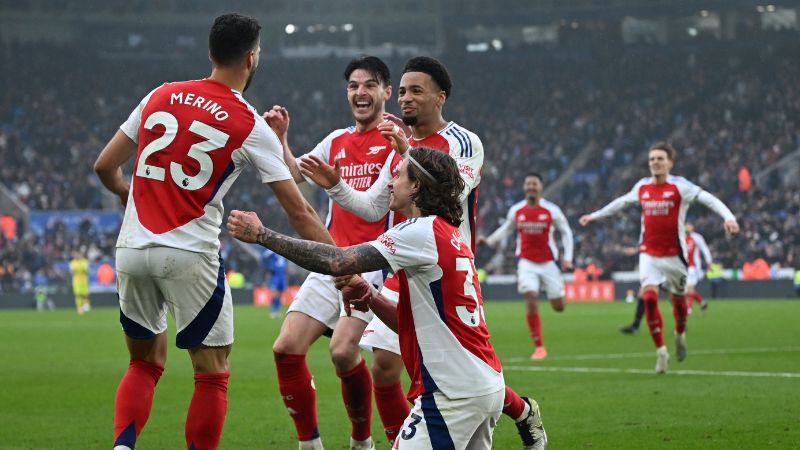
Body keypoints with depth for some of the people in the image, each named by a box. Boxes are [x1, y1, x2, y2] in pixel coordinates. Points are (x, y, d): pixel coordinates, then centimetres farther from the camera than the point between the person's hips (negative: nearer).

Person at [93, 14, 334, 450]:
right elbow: (299, 212, -3)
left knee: (145, 363, 19)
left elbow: (105, 166, 13)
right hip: (190, 256, -4)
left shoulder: (160, 97, 7)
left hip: (131, 250, 4)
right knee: (212, 376, 7)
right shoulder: (252, 127, -3)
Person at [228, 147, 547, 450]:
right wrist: (371, 298, 5)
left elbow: (337, 262, -20)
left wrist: (261, 235, -13)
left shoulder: (423, 232, -13)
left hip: (454, 392, -10)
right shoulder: (449, 235, 18)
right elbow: (411, 322, 22)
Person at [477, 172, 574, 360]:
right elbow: (505, 229, 17)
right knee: (531, 300, -17)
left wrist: (567, 258, -7)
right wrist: (488, 241, 2)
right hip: (526, 263, 1)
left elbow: (566, 232, 1)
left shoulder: (552, 210, -7)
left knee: (558, 307, 4)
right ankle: (539, 346, -10)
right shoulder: (516, 211, 0)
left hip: (548, 263, -1)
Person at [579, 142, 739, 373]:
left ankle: (680, 335, 40)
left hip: (674, 254, -2)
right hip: (649, 253, 2)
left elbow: (709, 199, -14)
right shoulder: (642, 187, 6)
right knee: (649, 296, -15)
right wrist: (595, 215, 34)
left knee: (678, 300, 9)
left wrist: (728, 217, -31)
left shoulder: (680, 186, -8)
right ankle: (661, 350, -9)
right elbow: (621, 202, 25)